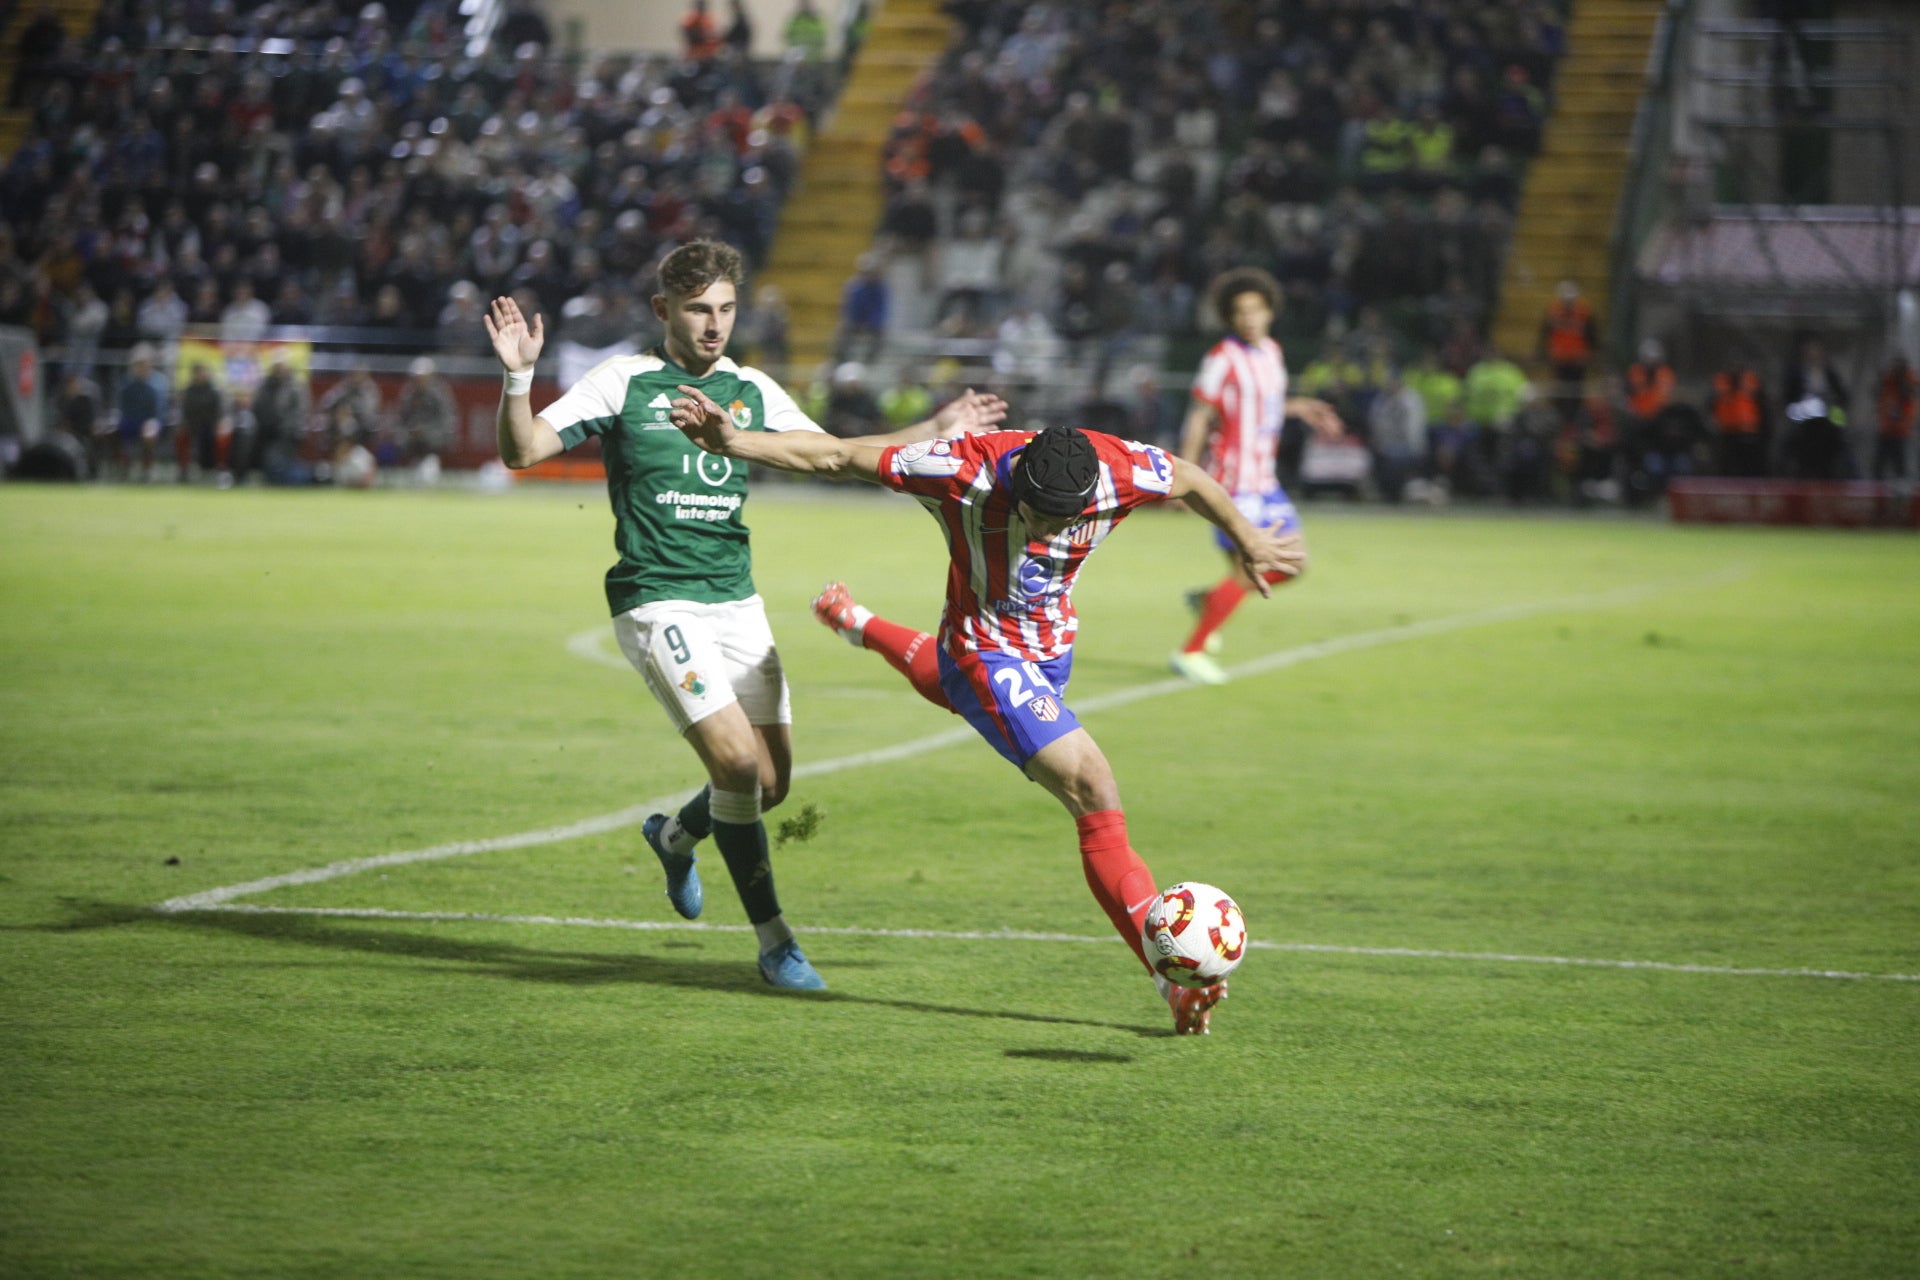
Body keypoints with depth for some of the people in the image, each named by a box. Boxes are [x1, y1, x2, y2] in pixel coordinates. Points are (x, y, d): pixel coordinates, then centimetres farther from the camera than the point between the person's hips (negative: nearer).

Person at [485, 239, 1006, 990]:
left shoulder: (751, 391, 11)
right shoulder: (624, 382, -4)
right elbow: (522, 450, -10)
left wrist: (936, 430, 12)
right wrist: (518, 376, -27)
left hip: (736, 601, 6)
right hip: (657, 603, -6)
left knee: (772, 780, 3)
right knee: (737, 760, -18)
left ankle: (675, 834, 37)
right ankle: (773, 942, -6)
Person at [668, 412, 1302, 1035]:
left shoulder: (1120, 470, -24)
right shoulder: (964, 469, -32)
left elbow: (1190, 478, -2)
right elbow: (835, 456, -25)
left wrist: (1247, 539, 11)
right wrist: (734, 443, -33)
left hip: (1051, 648, 6)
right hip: (986, 654, -6)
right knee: (1092, 788, -22)